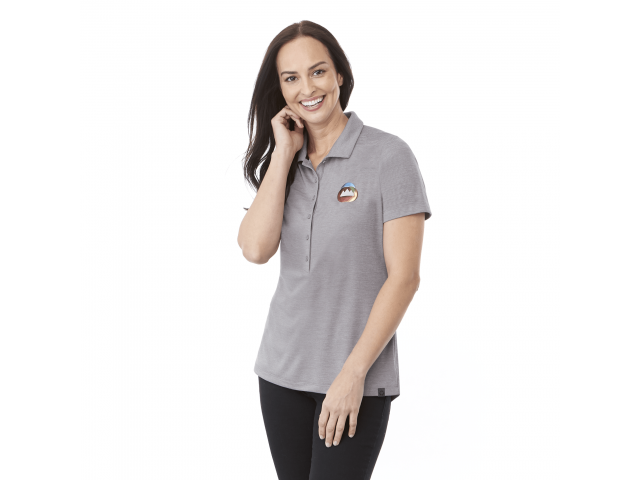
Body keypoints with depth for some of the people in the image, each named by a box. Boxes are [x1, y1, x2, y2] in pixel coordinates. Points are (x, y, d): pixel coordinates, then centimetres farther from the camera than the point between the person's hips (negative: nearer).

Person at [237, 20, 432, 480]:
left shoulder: (388, 155, -8)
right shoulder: (281, 162, 8)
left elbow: (404, 276, -11)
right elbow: (256, 249, -8)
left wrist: (353, 372, -15)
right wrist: (284, 155, -7)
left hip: (357, 377, -5)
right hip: (282, 371, 5)